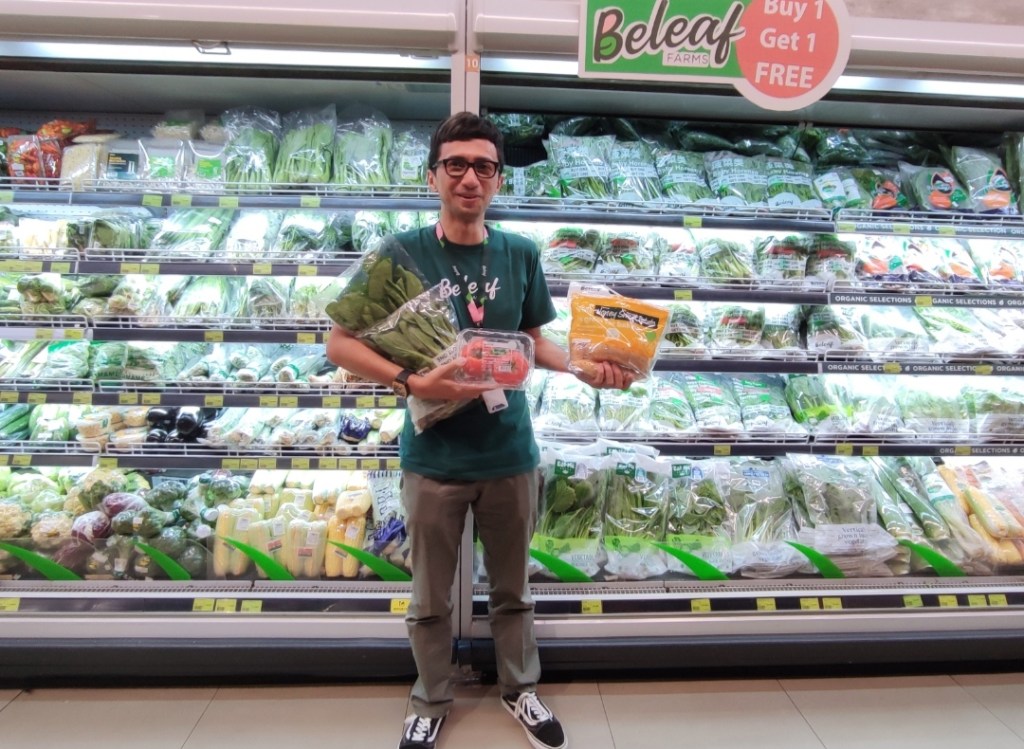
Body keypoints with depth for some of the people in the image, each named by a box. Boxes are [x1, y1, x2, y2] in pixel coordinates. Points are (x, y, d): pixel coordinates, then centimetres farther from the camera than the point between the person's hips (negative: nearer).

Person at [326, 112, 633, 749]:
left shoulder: (521, 255, 0)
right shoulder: (403, 253, -9)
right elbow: (340, 344, -7)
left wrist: (586, 368, -6)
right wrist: (413, 382, -20)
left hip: (510, 455, 2)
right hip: (435, 458, -2)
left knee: (513, 588, 20)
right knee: (431, 598, 16)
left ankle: (521, 688, 45)